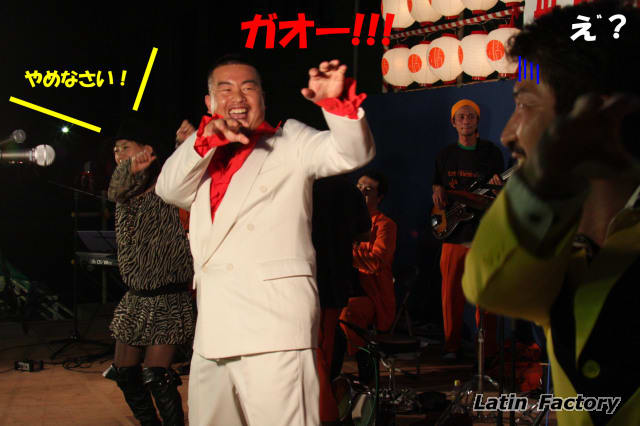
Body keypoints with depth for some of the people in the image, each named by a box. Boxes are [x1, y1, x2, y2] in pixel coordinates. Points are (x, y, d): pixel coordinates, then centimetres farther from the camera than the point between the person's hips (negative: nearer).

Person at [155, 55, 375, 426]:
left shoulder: (290, 142, 7)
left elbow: (353, 152, -6)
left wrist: (337, 101, -27)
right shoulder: (204, 160, 23)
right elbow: (169, 189, 8)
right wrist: (206, 138, -6)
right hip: (212, 330, 6)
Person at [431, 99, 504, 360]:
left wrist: (496, 187, -21)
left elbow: (499, 193, 2)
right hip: (453, 231, 3)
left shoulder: (491, 152, 3)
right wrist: (438, 191, 1)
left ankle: (487, 348, 4)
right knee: (451, 291, 4)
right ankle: (451, 345, 15)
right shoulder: (445, 154, 13)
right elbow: (437, 184, 24)